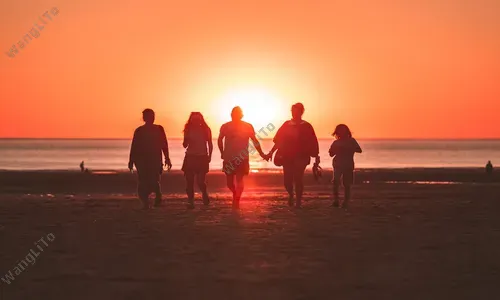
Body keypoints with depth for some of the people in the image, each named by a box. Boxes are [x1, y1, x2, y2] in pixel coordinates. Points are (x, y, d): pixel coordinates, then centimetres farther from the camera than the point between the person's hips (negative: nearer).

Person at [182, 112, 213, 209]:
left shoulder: (206, 129, 2)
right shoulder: (189, 130, 4)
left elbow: (210, 144, 9)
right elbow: (185, 145, 7)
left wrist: (209, 156, 0)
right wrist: (187, 140, -15)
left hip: (202, 157, -2)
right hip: (190, 157, 2)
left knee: (200, 181, -7)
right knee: (189, 181, -4)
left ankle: (205, 195, 23)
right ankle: (190, 201, 3)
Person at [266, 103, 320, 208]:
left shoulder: (306, 127, 1)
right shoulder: (286, 125, 8)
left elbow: (313, 144, -1)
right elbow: (278, 141, 9)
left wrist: (316, 157, -4)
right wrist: (271, 152, 3)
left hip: (300, 158, -2)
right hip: (287, 157, 2)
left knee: (298, 179, -8)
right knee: (287, 180, 0)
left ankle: (298, 200, 7)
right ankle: (291, 194, 30)